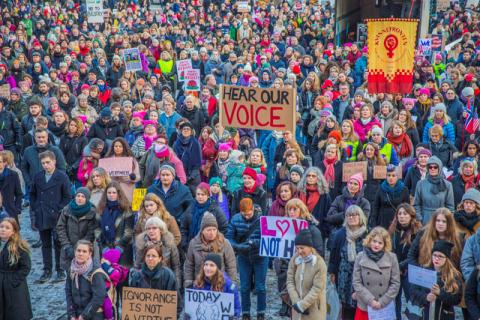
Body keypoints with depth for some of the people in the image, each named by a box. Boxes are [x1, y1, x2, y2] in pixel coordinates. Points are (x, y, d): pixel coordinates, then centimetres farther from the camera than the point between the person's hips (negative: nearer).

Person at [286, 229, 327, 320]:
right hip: (298, 306, 5)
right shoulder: (295, 259, -3)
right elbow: (290, 281, -2)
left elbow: (317, 289, -18)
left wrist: (302, 305, -19)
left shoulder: (319, 263, -17)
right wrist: (296, 301, -13)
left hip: (314, 309, -5)